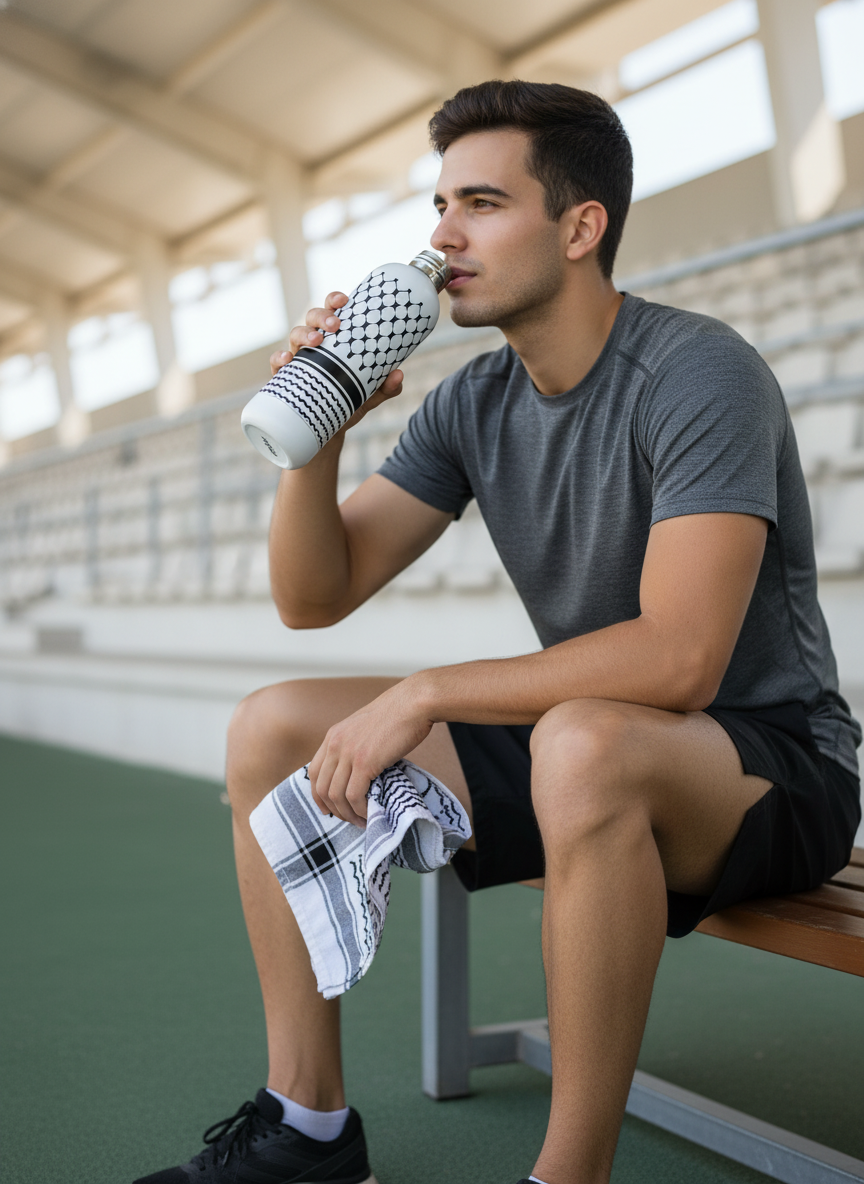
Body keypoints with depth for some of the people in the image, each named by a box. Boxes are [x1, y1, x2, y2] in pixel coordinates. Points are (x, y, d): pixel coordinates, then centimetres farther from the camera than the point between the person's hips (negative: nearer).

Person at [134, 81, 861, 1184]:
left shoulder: (697, 374, -19)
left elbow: (678, 660, -30)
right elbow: (314, 598, 3)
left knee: (582, 743, -41)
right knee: (270, 727, 0)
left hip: (772, 766, -7)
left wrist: (426, 693, -24)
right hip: (576, 756, 7)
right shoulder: (471, 406, 3)